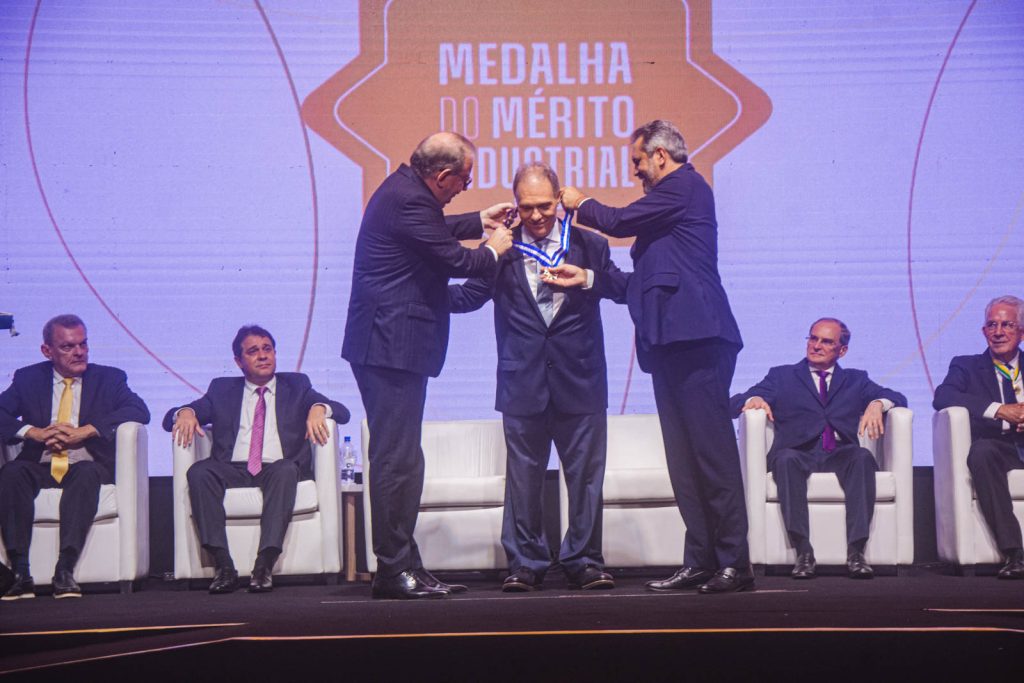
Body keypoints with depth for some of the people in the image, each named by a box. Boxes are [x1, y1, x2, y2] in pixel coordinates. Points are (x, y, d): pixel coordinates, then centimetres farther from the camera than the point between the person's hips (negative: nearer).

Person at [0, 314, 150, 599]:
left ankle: (65, 571, -41)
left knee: (86, 473, -36)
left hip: (87, 466, -1)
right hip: (40, 467, 1)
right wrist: (33, 432, -15)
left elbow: (139, 411, -6)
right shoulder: (28, 378, 15)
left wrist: (85, 431, -16)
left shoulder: (109, 378, 11)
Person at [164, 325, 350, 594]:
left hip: (278, 468, -1)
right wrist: (185, 412, -12)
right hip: (233, 470, 1)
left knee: (286, 470, -35)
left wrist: (319, 408, -17)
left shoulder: (296, 385, 20)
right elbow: (170, 418, 14)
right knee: (199, 471, -30)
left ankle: (265, 564, -41)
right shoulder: (223, 389, 22)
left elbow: (342, 412, 8)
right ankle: (223, 565, -35)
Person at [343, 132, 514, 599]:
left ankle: (403, 566, 16)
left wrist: (479, 221, 31)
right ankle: (394, 569, -3)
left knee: (399, 459, 12)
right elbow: (455, 260, -13)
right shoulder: (409, 200, -18)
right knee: (397, 460, -8)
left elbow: (434, 231, 35)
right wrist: (493, 250, 5)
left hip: (387, 345, 11)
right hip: (393, 347, -11)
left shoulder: (404, 189, 14)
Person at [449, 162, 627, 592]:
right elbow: (467, 296, 5)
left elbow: (624, 290, 5)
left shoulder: (588, 245, 6)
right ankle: (524, 564, 13)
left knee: (585, 474, 4)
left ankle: (585, 562, 13)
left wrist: (588, 279, -11)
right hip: (523, 383, 0)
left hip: (580, 382, 0)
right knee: (523, 477, 5)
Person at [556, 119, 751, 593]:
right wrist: (588, 278, 20)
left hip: (695, 340, -10)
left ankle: (735, 562, -10)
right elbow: (644, 281, 26)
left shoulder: (684, 186, -3)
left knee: (712, 451, -11)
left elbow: (618, 221, -5)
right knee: (683, 459, 7)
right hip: (671, 342, 10)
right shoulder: (673, 196, 26)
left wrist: (581, 204, 14)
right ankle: (700, 559, 9)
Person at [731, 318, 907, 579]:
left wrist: (877, 403, -11)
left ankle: (856, 552, -38)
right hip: (799, 454, -1)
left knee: (863, 456, -32)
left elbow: (897, 398, 12)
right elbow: (736, 403, 11)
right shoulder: (782, 376, 22)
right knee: (787, 458, -35)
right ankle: (803, 552, -38)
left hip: (840, 456, 1)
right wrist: (754, 398, -13)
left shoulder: (856, 380, 26)